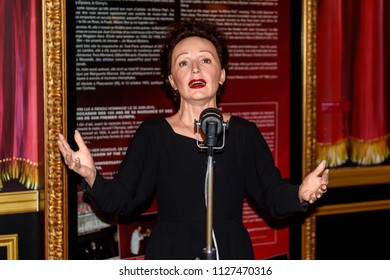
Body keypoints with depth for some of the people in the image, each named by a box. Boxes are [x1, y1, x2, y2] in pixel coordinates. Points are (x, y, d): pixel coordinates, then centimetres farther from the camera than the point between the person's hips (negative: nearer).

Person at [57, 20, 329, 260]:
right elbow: (121, 201, -4)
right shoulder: (153, 134, 1)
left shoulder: (244, 134, 3)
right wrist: (92, 176, -24)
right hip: (169, 263, -1)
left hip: (233, 260, 1)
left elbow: (274, 197, 1)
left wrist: (301, 194, -21)